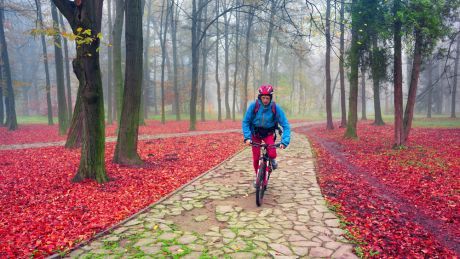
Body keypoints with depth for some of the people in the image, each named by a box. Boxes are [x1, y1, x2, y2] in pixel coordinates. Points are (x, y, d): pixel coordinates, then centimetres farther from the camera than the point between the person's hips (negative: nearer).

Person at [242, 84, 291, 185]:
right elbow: (245, 122, -15)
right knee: (256, 158, -1)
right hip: (255, 133, 1)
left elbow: (285, 125, -21)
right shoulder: (253, 106, -21)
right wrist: (247, 137, -27)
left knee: (272, 153, -23)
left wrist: (284, 142, -33)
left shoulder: (276, 108, -22)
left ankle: (273, 160, 15)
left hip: (269, 133, -1)